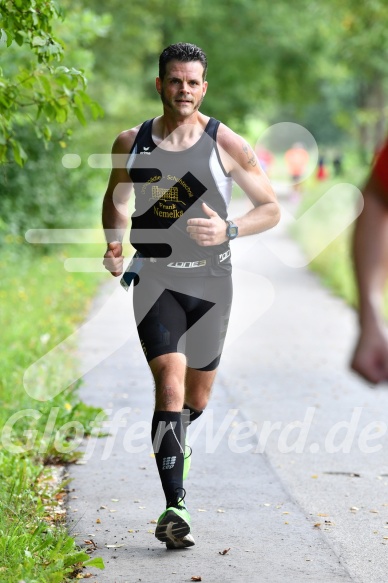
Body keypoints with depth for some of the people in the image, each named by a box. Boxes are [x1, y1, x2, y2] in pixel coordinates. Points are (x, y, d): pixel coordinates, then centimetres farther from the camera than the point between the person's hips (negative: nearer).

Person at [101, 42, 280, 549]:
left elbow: (271, 209, 0)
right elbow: (116, 198, 19)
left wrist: (229, 230, -18)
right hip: (155, 277, -1)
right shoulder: (132, 142, 1)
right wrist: (114, 244, 1)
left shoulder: (226, 144, -5)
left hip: (211, 280, 1)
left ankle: (172, 441, 50)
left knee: (197, 398, 13)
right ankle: (174, 508, -18)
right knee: (170, 384, -18)